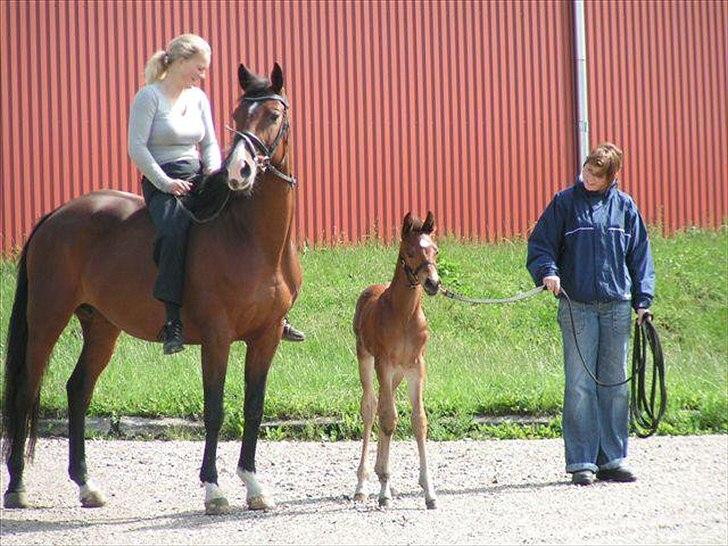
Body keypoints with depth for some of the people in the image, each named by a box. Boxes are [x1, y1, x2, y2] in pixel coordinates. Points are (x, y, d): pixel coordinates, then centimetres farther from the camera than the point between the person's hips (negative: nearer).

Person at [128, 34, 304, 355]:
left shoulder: (198, 98, 15)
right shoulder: (149, 97, -5)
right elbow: (137, 148, -11)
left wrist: (215, 171, -2)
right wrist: (167, 184, -18)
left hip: (198, 178, 7)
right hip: (161, 183, -7)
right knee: (174, 230, -36)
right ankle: (172, 322, -37)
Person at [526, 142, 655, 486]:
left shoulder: (625, 207, 8)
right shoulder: (566, 203, 2)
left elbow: (640, 255, 13)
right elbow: (540, 244, 2)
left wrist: (643, 300, 5)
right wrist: (548, 271, -18)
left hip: (618, 306, 3)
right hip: (577, 306, -3)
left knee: (615, 385, 7)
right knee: (580, 386, -4)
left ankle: (612, 460, 14)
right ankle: (581, 463, -1)